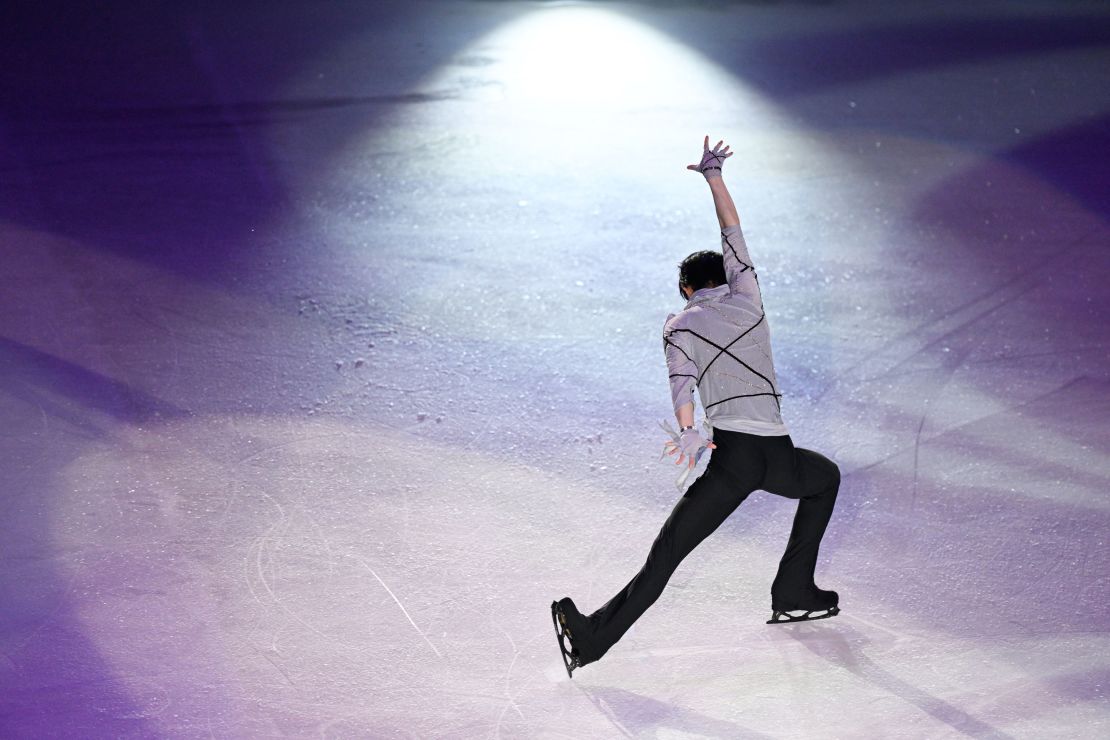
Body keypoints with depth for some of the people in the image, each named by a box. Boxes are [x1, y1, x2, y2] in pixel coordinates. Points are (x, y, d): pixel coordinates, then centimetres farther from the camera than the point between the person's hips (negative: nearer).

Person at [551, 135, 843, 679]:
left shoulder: (678, 327, 9)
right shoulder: (746, 296, 16)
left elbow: (682, 380, -12)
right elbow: (732, 230, 30)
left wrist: (688, 433, -26)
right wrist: (713, 175, 40)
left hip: (732, 455, -2)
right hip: (779, 455, 2)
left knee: (664, 557, -4)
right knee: (825, 478, 35)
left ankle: (593, 639, -12)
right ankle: (794, 594, 34)